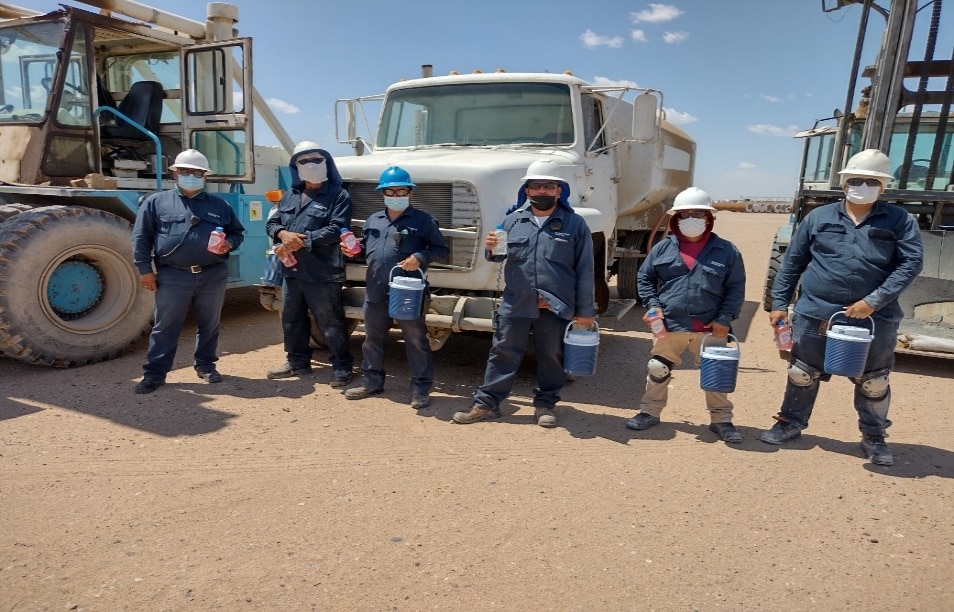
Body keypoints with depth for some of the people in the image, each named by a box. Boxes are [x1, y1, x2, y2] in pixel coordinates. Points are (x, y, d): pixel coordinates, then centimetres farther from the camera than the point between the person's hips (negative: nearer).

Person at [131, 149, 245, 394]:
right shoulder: (156, 202, 7)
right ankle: (154, 373, 12)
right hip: (173, 276, -2)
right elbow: (141, 237, 5)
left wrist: (229, 243, -6)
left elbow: (237, 232, 17)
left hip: (213, 276, 2)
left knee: (209, 325, 12)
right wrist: (145, 269, -2)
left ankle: (206, 365, 27)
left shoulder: (219, 205, 11)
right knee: (165, 327, 4)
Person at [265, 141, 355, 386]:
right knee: (292, 319, 17)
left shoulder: (338, 195, -4)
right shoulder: (290, 195, 16)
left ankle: (342, 366, 13)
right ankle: (298, 362, 33)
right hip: (292, 271, 7)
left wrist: (302, 240, -19)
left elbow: (336, 230, -16)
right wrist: (283, 234, -10)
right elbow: (271, 223, 14)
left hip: (323, 272, -7)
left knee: (330, 323, 0)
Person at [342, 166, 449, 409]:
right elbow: (366, 247, 23)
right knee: (372, 339, 16)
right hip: (375, 292, 5)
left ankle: (421, 389, 13)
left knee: (416, 341, 3)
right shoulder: (373, 220, 13)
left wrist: (420, 257, -19)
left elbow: (441, 249, -3)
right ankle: (371, 382, 32)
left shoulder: (423, 220, -2)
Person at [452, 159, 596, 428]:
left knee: (551, 357, 11)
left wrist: (585, 310, -2)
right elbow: (500, 257, 16)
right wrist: (491, 248, -8)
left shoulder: (574, 224, 0)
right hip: (516, 304, 1)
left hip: (556, 306, -1)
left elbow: (584, 271, 0)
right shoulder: (513, 220, 6)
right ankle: (486, 403, 17)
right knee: (503, 354, 7)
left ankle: (545, 405, 28)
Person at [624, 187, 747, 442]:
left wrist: (724, 318, -8)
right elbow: (644, 278, 10)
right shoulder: (663, 248, 1)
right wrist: (652, 305, -3)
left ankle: (721, 420, 26)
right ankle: (649, 412, 28)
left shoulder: (726, 251, -1)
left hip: (711, 328, -1)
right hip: (669, 325, 1)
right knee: (658, 370, 10)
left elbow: (736, 288, 1)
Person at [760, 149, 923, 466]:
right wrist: (779, 302, 3)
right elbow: (792, 262, 8)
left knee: (873, 381, 11)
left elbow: (912, 262, -5)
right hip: (815, 313, 1)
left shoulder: (899, 220, 3)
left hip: (875, 317, 0)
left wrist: (874, 301, -15)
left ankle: (874, 438, 29)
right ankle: (790, 423, 29)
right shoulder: (818, 217, 5)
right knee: (802, 374, 11)